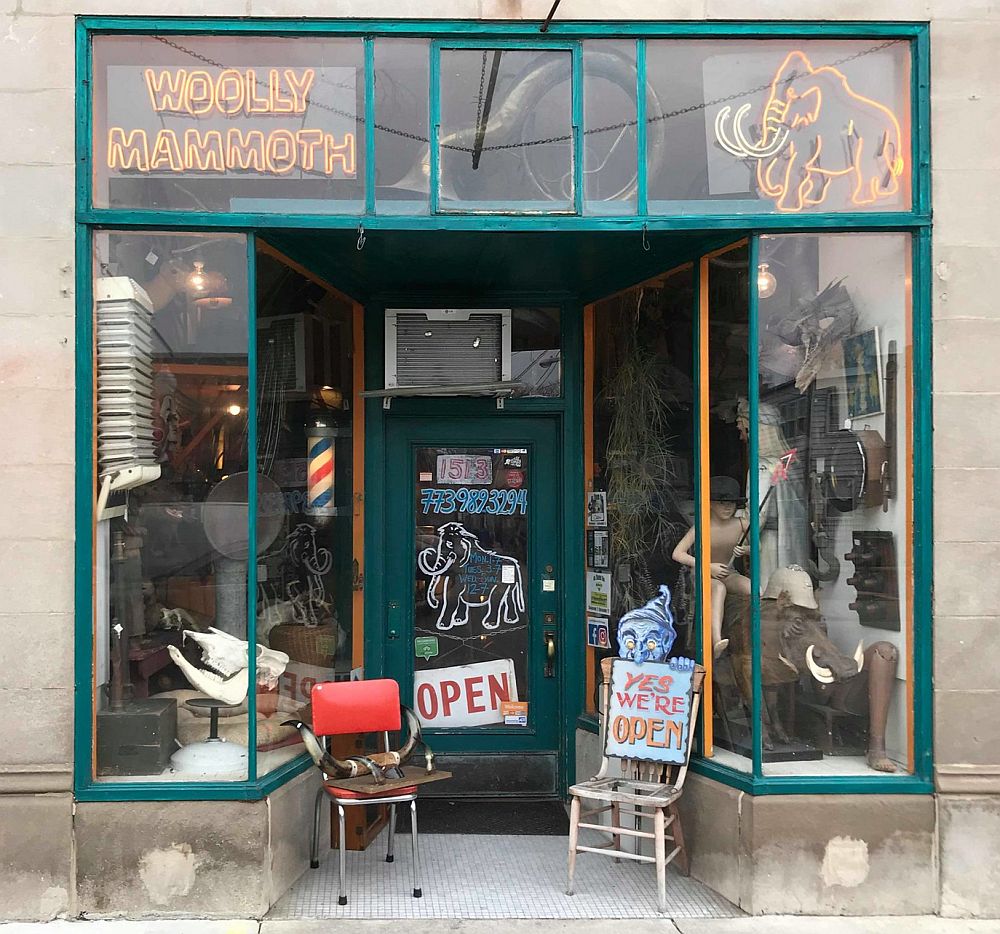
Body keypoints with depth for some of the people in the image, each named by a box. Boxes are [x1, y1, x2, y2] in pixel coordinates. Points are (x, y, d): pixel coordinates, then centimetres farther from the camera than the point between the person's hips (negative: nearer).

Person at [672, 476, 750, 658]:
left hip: (729, 574, 4)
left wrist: (744, 550, -21)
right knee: (719, 588, -40)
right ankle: (717, 642, -56)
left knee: (752, 588, -29)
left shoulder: (741, 524, -7)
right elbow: (677, 554, -19)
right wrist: (708, 567, -25)